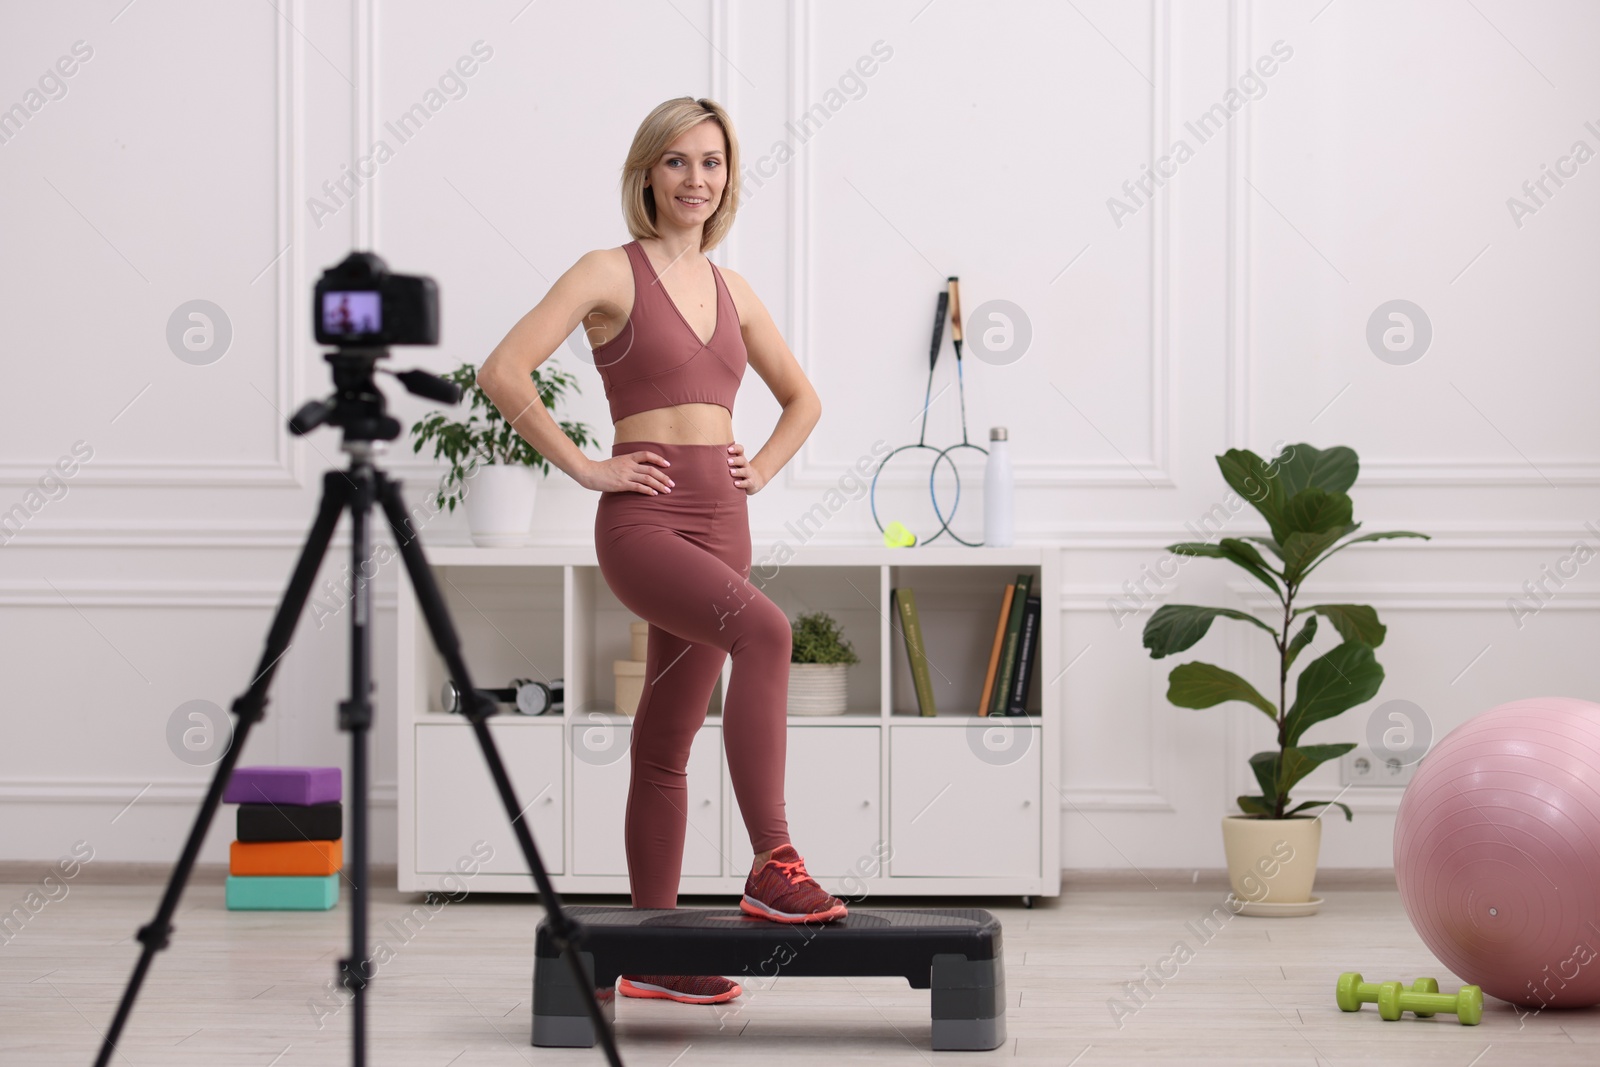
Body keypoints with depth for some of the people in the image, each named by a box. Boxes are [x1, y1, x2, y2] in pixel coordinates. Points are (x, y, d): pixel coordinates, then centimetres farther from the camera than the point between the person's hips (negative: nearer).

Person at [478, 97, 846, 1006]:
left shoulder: (732, 290, 15)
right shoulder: (610, 274, -3)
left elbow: (803, 398, 28)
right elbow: (504, 373, -13)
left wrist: (761, 472, 12)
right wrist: (584, 467, -12)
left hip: (719, 524, 6)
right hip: (642, 521, -6)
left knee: (667, 742, 9)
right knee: (765, 631, -31)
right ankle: (774, 864, -31)